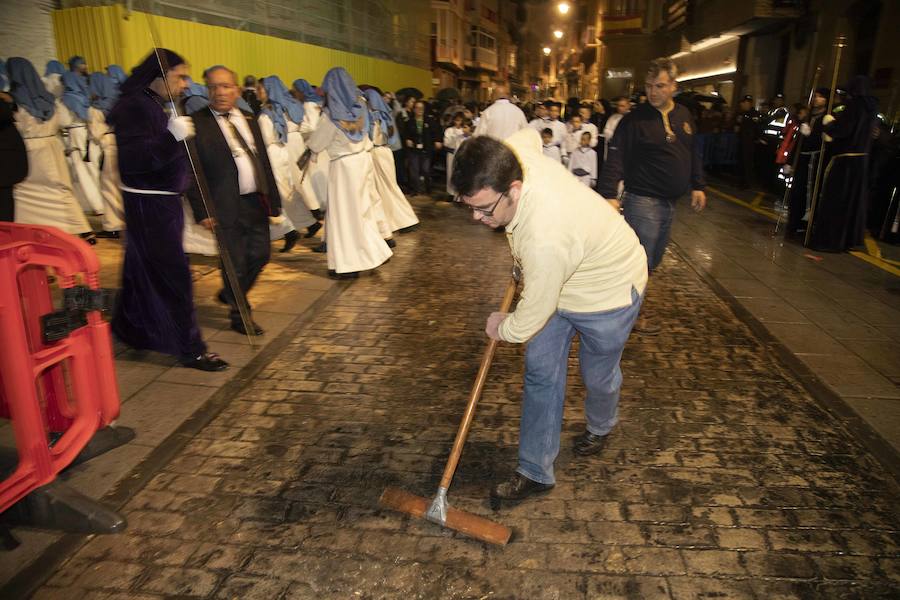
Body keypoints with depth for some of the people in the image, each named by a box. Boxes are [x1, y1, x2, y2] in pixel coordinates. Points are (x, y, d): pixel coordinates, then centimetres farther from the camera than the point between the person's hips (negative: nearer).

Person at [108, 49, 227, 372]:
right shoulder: (133, 106, -15)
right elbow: (132, 158, -26)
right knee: (174, 275, -7)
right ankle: (190, 349, 0)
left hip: (165, 201, 10)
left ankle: (129, 328, 37)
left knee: (145, 270, 20)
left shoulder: (159, 106, 14)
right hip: (148, 203, -10)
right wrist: (173, 137, -33)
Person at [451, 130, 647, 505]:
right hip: (560, 279, 8)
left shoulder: (545, 239, -45)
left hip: (606, 291, -7)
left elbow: (533, 316, -31)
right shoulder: (511, 154, -23)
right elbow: (529, 134, 4)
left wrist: (502, 329, -7)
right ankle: (535, 472, 16)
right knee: (540, 371, 5)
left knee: (597, 376, 16)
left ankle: (600, 427, 52)